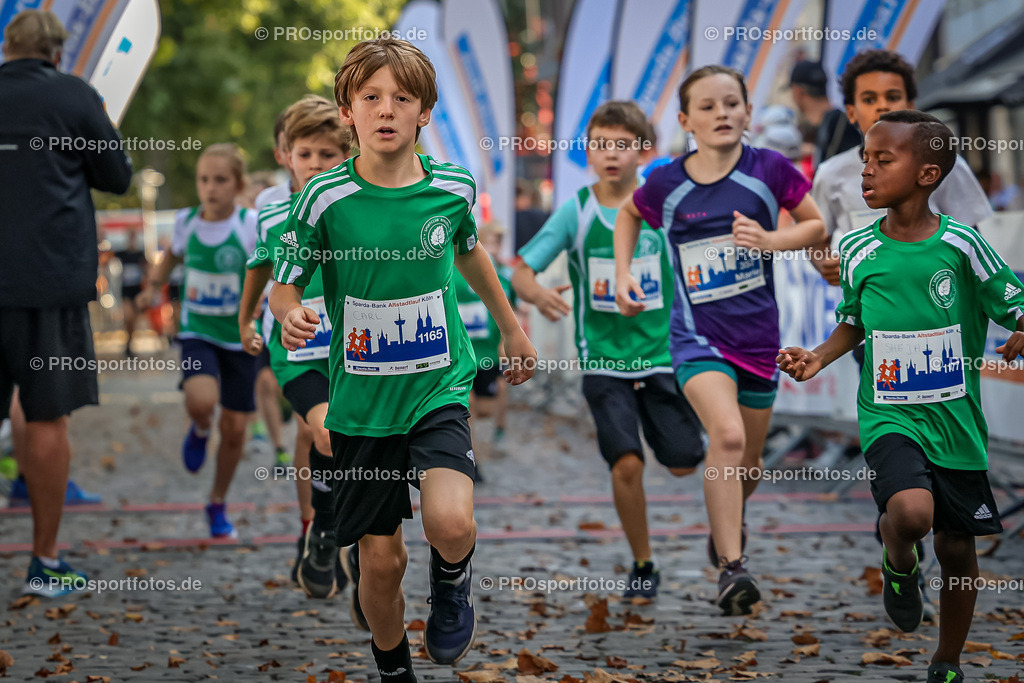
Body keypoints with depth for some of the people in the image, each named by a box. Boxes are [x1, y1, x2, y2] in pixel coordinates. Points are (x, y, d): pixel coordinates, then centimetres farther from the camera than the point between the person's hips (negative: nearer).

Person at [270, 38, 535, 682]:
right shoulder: (326, 197, -11)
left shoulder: (453, 187, -4)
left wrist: (512, 327, 29)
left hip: (440, 387, 0)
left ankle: (453, 581, 11)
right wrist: (291, 316, -26)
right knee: (382, 559, 4)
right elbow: (284, 286, -2)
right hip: (362, 402, 0)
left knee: (450, 522, -24)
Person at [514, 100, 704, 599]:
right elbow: (521, 271, -7)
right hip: (603, 361, -1)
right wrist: (537, 294, -29)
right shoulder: (576, 211, -4)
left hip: (661, 355, 1)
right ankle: (642, 564, 6)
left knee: (683, 464, 3)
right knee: (626, 463, -14)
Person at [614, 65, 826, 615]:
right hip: (697, 335, -2)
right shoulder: (666, 184, -4)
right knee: (727, 435, -26)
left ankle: (727, 524, 50)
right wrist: (623, 274, 6)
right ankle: (731, 568, -23)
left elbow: (816, 225, 3)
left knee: (748, 461, 15)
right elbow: (628, 214, 18)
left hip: (758, 336, 2)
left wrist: (770, 239, -15)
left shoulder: (769, 170, -7)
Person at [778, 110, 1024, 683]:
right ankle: (899, 568, 7)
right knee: (912, 511, -29)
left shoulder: (961, 243, -8)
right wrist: (819, 358, -2)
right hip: (890, 415, 0)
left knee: (957, 547, 9)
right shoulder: (858, 250, -1)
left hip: (956, 419, 0)